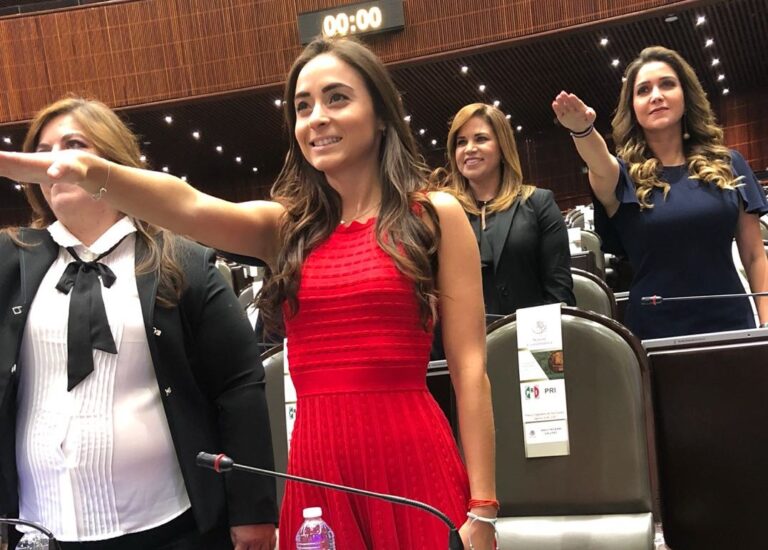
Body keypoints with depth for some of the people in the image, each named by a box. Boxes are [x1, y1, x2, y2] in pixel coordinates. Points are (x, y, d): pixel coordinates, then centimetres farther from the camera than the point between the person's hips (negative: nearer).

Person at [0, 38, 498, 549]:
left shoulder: (436, 215, 3)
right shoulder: (286, 225, 10)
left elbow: (470, 366, -2)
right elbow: (189, 207, -10)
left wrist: (481, 509, -6)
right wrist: (91, 172, -30)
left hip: (410, 461, -2)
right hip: (317, 467, 3)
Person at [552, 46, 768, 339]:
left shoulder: (728, 165, 7)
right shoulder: (624, 174, 1)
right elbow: (599, 166, -25)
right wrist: (582, 129, -46)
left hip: (729, 325, 2)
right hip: (655, 334, -1)